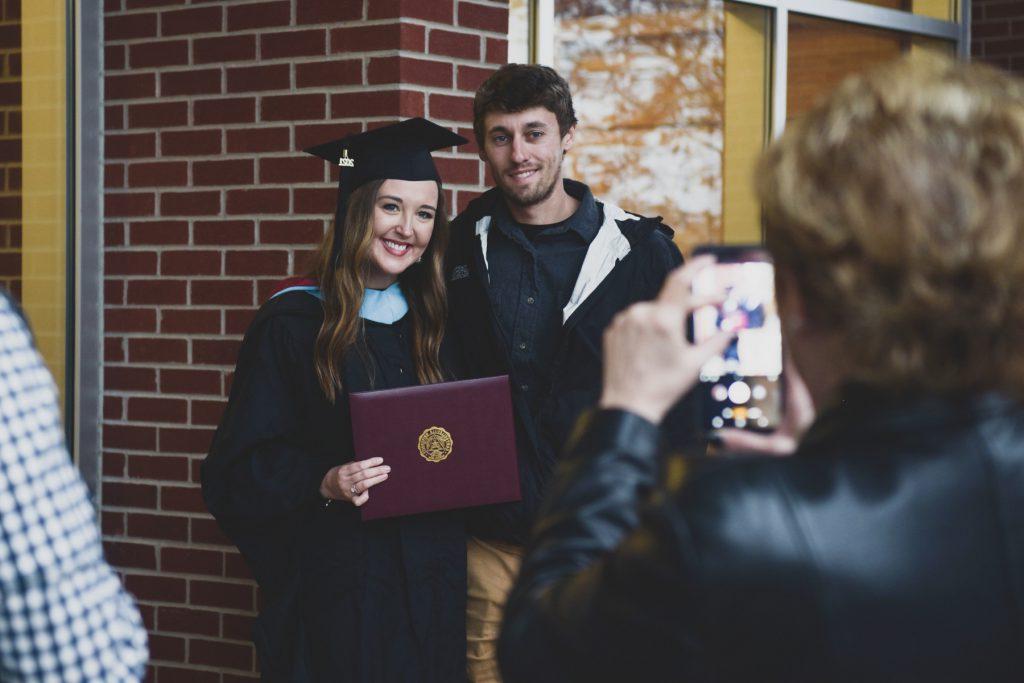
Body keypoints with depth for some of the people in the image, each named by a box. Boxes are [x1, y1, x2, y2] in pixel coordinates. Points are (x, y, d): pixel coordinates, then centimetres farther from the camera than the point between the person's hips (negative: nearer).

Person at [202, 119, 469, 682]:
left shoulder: (432, 323, 9)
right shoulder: (294, 324, -6)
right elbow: (245, 465, -8)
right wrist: (323, 483, -23)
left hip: (432, 580, 5)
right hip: (335, 583, -4)